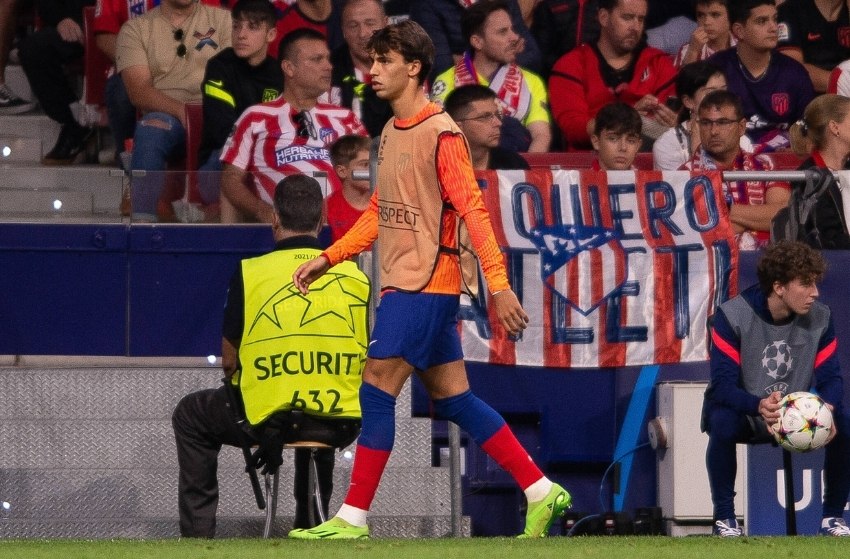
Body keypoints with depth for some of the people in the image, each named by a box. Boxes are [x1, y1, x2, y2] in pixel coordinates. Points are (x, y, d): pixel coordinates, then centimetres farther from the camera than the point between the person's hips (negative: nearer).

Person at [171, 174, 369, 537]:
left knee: (190, 416, 27)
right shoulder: (354, 276, 3)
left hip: (265, 419, -3)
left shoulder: (250, 273, -4)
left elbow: (228, 361, 4)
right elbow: (368, 362, 12)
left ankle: (197, 532, 22)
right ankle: (310, 525, 46)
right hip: (340, 424, 3)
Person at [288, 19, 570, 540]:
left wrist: (499, 284, -19)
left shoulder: (440, 133, -13)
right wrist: (328, 258, 18)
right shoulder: (392, 132, 14)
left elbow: (472, 209, -16)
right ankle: (542, 492, 16)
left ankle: (352, 520, -5)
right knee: (453, 399, 11)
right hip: (403, 282, 9)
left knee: (377, 393, -9)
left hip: (425, 285, -9)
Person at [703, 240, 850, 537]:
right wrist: (759, 406, -46)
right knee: (722, 423, -38)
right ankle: (724, 519, -21)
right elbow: (722, 385, -25)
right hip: (744, 412, -3)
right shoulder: (733, 316, -19)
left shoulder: (820, 318, -8)